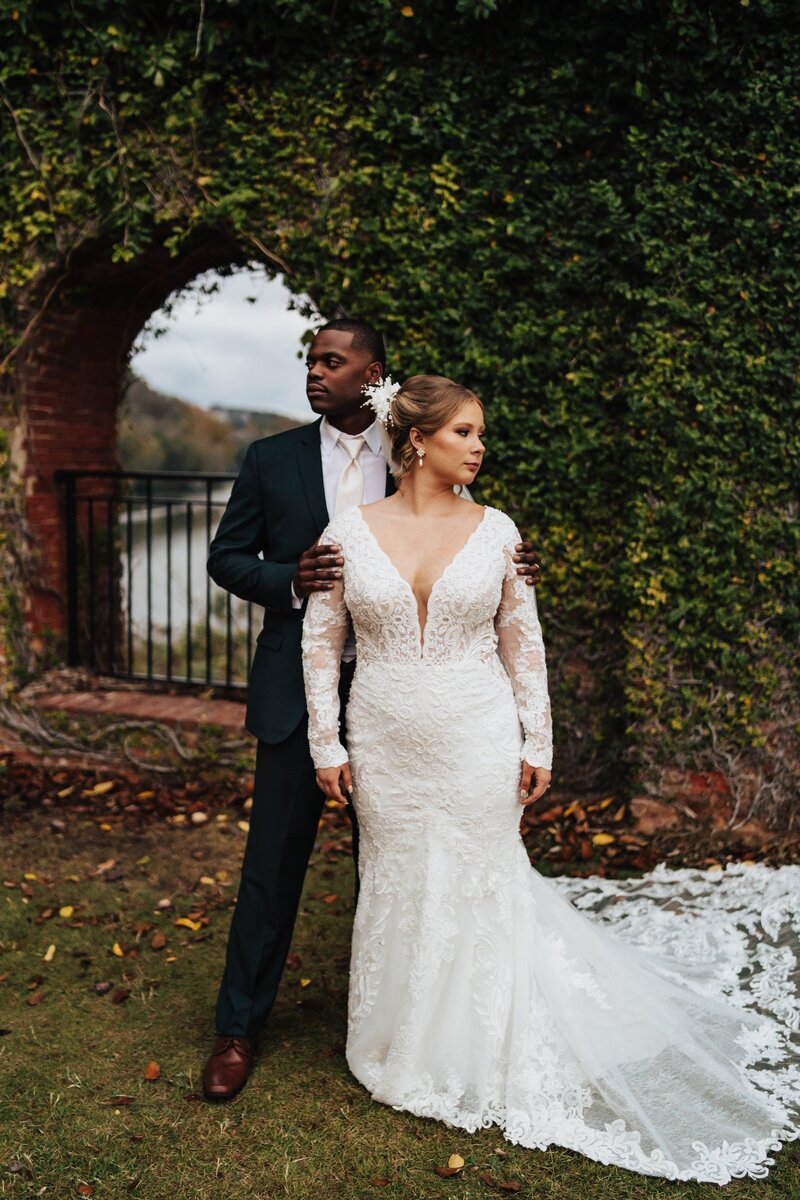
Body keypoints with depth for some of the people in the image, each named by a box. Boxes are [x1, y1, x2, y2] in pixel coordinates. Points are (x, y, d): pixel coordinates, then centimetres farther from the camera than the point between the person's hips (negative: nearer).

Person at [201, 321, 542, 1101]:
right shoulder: (272, 459, 1)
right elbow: (226, 558, 4)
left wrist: (509, 569, -13)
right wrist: (287, 581, -17)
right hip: (298, 689, -1)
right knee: (274, 858, 5)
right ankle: (238, 1026, 23)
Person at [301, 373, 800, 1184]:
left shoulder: (493, 530, -3)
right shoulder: (350, 531, -4)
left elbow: (522, 643, 2)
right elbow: (320, 642, 1)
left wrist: (537, 743, 1)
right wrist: (326, 743, -1)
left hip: (475, 744, 0)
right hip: (386, 746, 1)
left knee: (480, 889, 10)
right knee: (397, 891, 14)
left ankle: (484, 1062, 34)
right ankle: (405, 1055, 38)